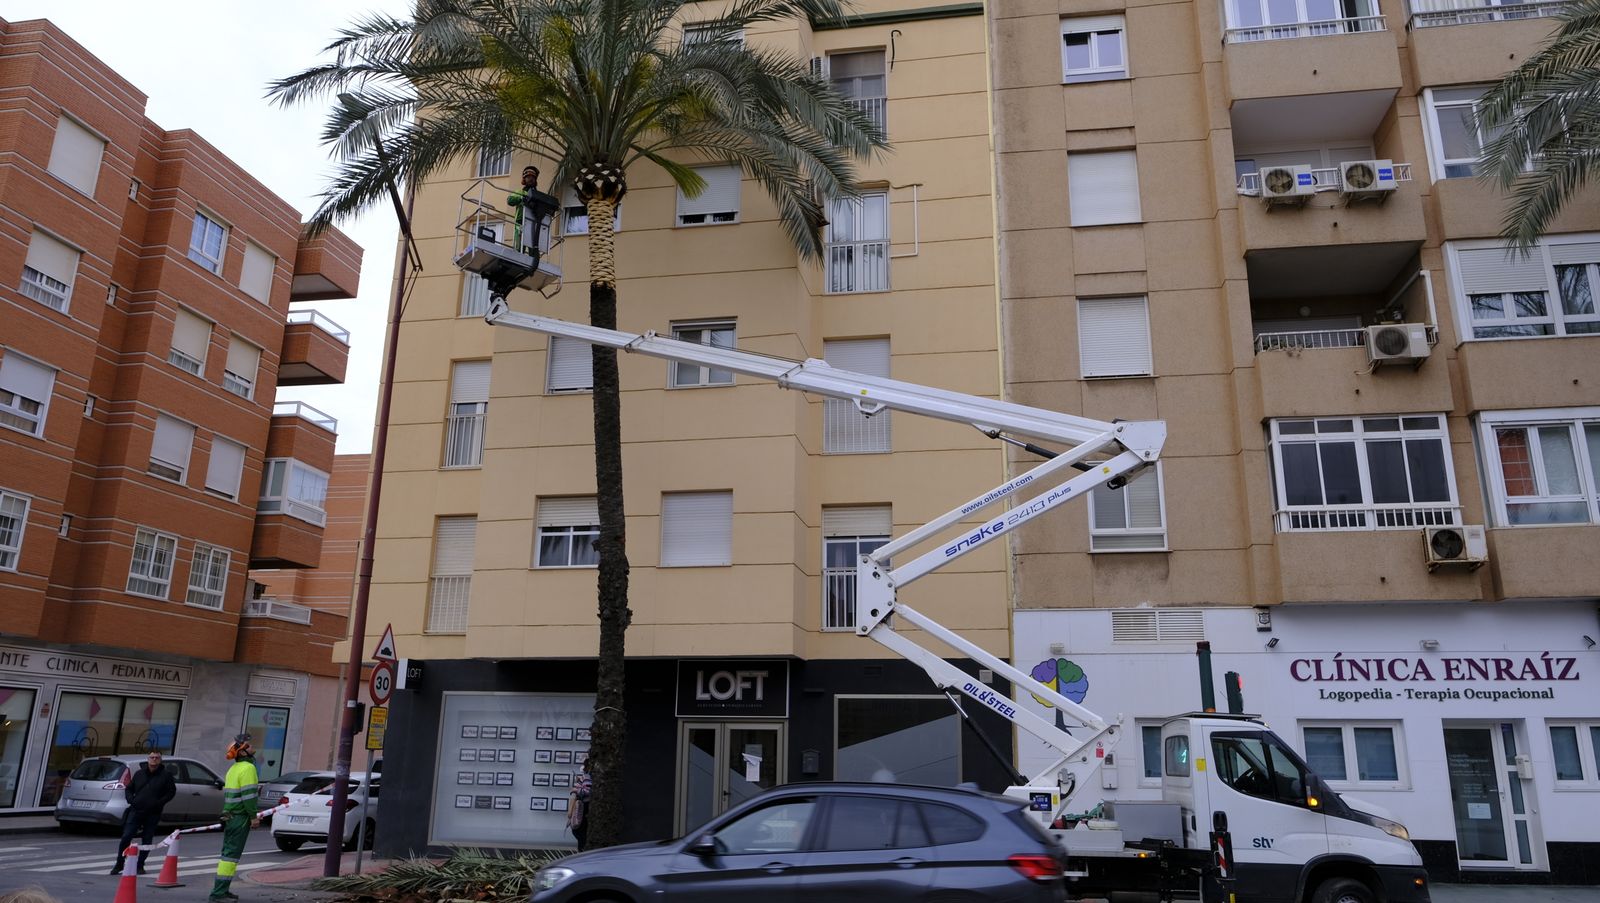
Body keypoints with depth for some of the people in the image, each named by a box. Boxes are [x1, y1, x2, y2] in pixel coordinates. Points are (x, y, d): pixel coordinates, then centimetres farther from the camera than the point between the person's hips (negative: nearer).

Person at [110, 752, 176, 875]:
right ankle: (119, 864, 11)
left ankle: (140, 865, 17)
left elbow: (171, 792, -1)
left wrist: (159, 802, -13)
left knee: (147, 840, 4)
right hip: (136, 811, 2)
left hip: (153, 814, -2)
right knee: (126, 837, -4)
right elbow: (128, 789, 18)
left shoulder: (166, 775, 0)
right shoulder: (139, 773, 10)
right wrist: (131, 800, -1)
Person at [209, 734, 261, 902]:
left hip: (230, 816, 10)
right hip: (240, 817, -10)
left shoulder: (234, 768, 17)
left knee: (227, 853, 15)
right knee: (231, 855, -8)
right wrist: (254, 816, -15)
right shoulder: (247, 768, -14)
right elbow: (249, 795, -20)